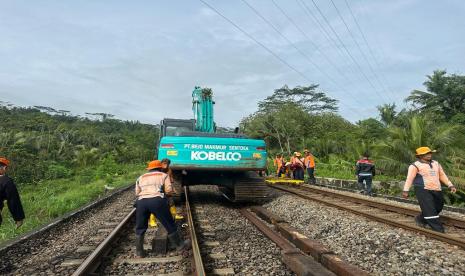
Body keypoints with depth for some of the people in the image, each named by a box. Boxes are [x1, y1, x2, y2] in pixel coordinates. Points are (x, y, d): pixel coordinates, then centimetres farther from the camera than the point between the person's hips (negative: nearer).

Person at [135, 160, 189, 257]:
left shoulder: (141, 178, 26)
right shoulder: (164, 175, 17)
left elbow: (137, 193, 22)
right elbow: (169, 190, 6)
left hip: (141, 202, 3)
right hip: (158, 201, -2)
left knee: (140, 228, 22)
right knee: (170, 224, 14)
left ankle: (139, 252, 29)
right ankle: (179, 244, 28)